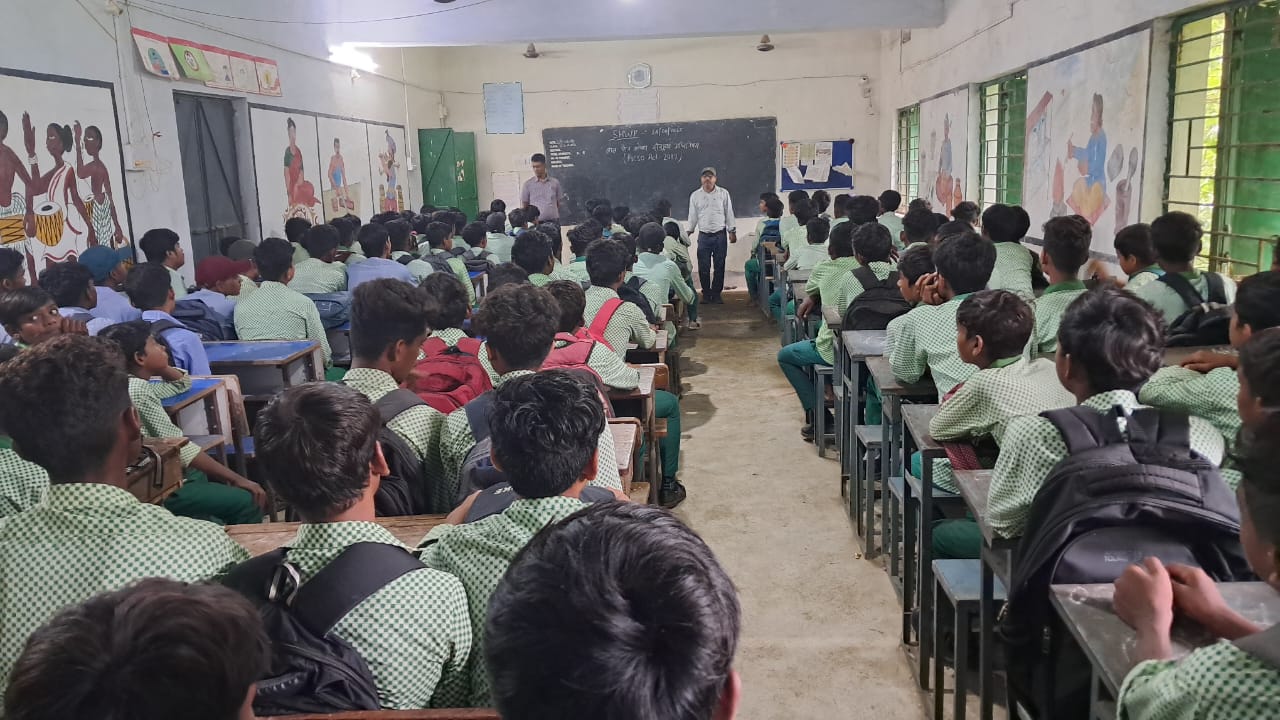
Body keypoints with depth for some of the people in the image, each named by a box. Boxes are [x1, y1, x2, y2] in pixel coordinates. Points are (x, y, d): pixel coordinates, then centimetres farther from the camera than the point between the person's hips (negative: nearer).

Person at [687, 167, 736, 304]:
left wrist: (732, 231, 3)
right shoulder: (695, 195, 7)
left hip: (720, 235, 0)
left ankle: (716, 294, 9)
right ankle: (706, 294, 9)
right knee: (703, 267, -1)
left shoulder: (723, 194, 4)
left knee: (719, 267, 1)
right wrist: (689, 232, 5)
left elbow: (729, 213, 7)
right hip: (703, 235, 1)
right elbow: (692, 216, 11)